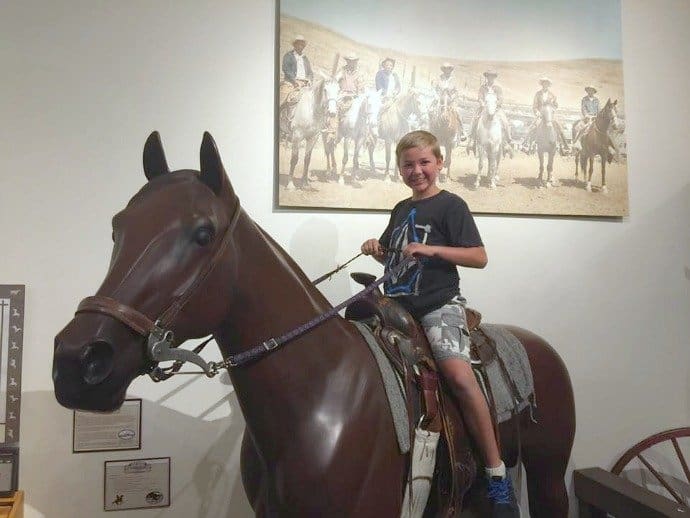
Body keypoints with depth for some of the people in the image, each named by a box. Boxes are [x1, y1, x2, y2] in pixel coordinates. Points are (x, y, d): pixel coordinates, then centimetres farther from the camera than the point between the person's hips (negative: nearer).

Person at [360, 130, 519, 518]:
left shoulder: (450, 205, -2)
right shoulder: (401, 209, 17)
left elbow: (479, 257, -8)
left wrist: (431, 249, -18)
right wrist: (376, 249, 6)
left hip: (439, 303, -7)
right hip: (398, 303, 8)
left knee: (458, 372, -27)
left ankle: (497, 475, -15)